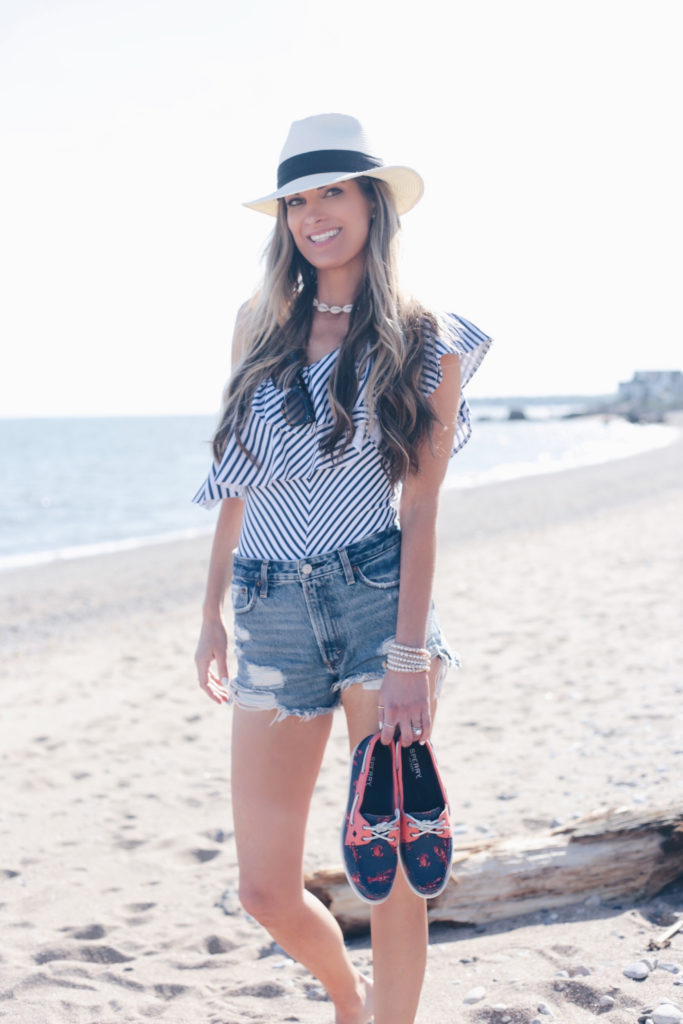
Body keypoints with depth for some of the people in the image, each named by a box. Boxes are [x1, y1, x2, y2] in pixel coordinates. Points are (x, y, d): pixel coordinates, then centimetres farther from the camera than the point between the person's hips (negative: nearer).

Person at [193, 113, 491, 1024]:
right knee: (267, 893, 6)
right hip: (271, 614, 4)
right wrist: (213, 614, 12)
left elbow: (420, 509, -4)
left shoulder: (428, 346, 1)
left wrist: (411, 654, -13)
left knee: (389, 867, -1)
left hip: (376, 596, -3)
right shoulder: (261, 324, 11)